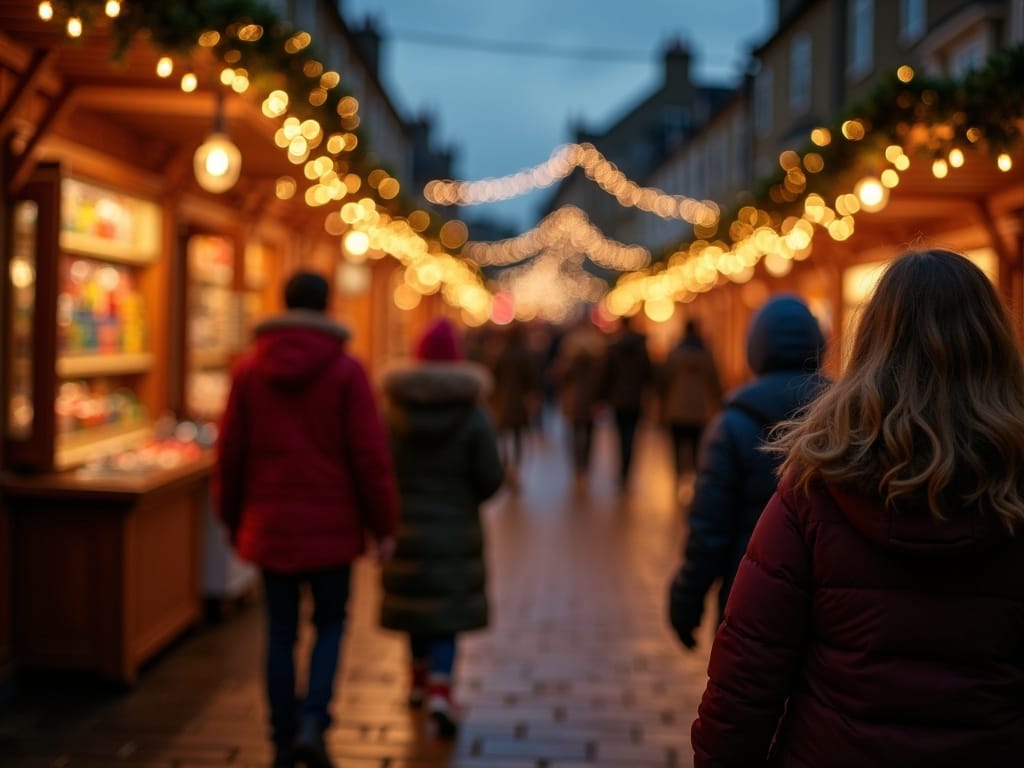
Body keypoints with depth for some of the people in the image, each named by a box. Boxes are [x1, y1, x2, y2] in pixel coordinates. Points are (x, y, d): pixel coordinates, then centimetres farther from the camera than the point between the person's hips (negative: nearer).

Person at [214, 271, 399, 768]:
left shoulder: (248, 370, 2)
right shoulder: (346, 371, -7)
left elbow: (229, 453, 5)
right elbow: (371, 455, -10)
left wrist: (233, 521, 17)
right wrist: (383, 525, -1)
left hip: (269, 525, 2)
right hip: (331, 524, -2)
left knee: (280, 634, 12)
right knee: (330, 623, 16)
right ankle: (312, 721, -1)